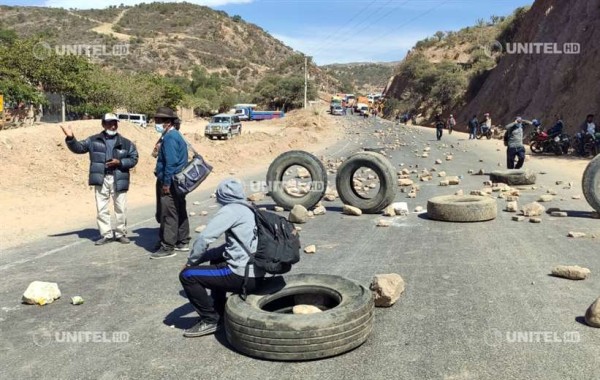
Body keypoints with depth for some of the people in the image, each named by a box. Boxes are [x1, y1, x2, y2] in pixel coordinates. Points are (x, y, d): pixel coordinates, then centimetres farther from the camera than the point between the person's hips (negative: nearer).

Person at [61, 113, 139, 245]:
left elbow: (133, 159, 2)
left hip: (119, 179, -1)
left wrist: (119, 162, -12)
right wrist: (70, 138, -11)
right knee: (101, 209, 6)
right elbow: (78, 148, 6)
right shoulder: (94, 140, 6)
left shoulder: (125, 143, 3)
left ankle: (121, 233, 20)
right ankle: (106, 234, 16)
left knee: (121, 208, 6)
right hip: (101, 179, 1)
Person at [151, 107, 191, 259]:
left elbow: (171, 162, -22)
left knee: (168, 214, -6)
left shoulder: (170, 137, -15)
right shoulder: (175, 135, 16)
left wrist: (166, 183, -20)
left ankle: (167, 247, -2)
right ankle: (182, 242, 25)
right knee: (180, 212, 15)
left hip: (170, 183, -11)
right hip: (178, 182, 11)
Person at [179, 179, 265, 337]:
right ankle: (219, 310, 32)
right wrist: (203, 257, 13)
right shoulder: (249, 210, 16)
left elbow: (203, 238, -15)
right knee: (217, 259, 35)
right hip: (257, 275, 9)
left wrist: (191, 262, 2)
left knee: (187, 275, -5)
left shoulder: (230, 211, -9)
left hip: (243, 276, -9)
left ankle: (210, 320, 4)